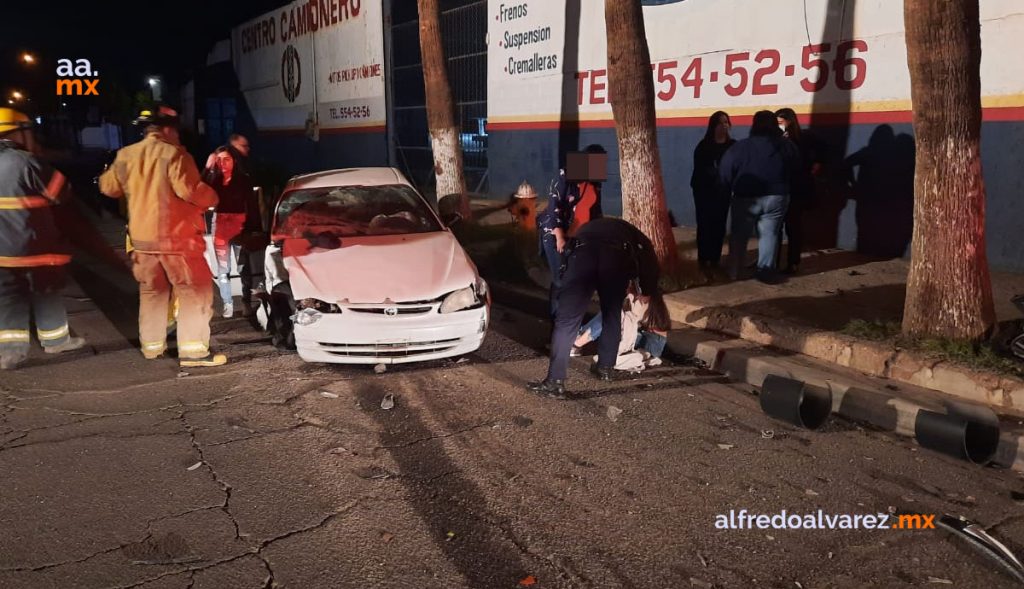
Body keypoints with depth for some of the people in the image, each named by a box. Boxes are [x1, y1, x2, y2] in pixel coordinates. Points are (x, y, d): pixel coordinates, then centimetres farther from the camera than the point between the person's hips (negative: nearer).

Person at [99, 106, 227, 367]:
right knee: (195, 291, -1)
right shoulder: (174, 154, -13)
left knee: (151, 292, 20)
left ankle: (152, 345, 27)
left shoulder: (125, 155, 7)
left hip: (142, 238, 7)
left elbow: (109, 187, 18)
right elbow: (189, 189, -25)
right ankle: (193, 350, -6)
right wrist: (211, 198, -7)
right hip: (176, 238, -6)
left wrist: (112, 176, 40)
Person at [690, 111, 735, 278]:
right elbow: (699, 168, -9)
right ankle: (704, 260, -3)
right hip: (704, 191, -3)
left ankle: (715, 259, 14)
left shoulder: (733, 145, 5)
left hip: (723, 191, 3)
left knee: (719, 225, 6)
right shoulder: (704, 146, -3)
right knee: (705, 225, -6)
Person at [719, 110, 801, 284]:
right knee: (769, 234, 9)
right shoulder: (788, 147, 1)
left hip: (746, 197, -1)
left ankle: (735, 270, 14)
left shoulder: (740, 147, -7)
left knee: (739, 234, 10)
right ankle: (766, 271, 8)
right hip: (776, 197, 2)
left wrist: (728, 192, 8)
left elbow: (724, 172, -5)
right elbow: (796, 171, 12)